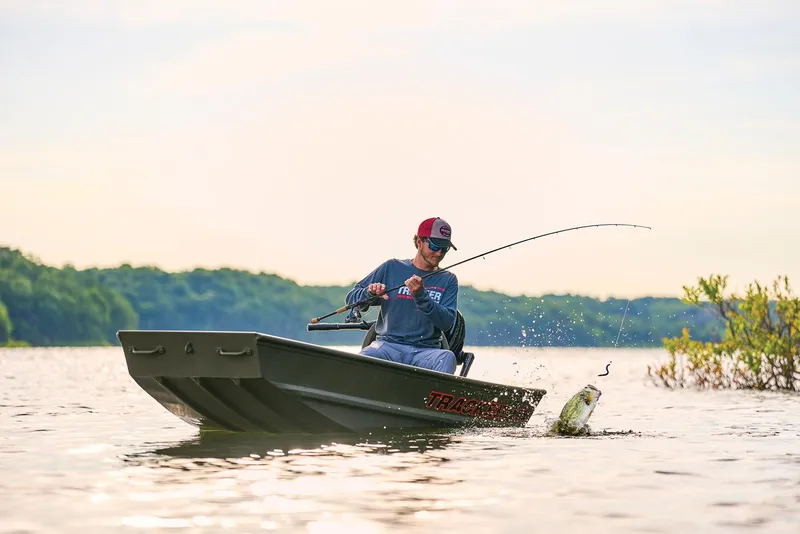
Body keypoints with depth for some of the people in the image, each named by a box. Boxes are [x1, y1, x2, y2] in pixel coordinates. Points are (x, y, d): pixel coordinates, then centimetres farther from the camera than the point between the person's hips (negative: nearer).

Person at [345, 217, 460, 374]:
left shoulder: (448, 280, 14)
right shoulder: (392, 268, 13)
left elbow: (447, 323, -2)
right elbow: (351, 299, 12)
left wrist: (421, 296, -16)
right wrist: (370, 294, -11)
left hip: (425, 351, 1)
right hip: (388, 345, 0)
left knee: (447, 358, -36)